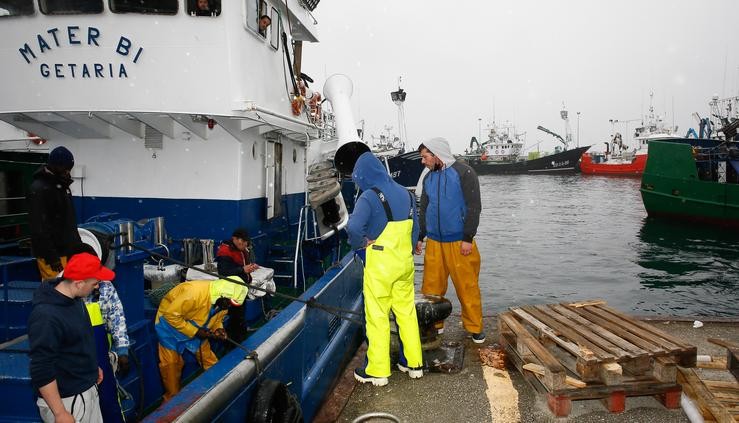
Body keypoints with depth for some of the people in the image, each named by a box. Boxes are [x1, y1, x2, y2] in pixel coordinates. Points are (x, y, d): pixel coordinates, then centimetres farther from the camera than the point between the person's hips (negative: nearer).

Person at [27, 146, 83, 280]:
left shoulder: (62, 185, 14)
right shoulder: (39, 188, -15)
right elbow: (39, 226, -20)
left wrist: (78, 244, 19)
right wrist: (51, 256, -20)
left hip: (68, 250, 9)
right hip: (53, 254, -9)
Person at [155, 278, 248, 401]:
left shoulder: (223, 300, -16)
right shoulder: (194, 292, -39)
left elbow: (217, 318, 3)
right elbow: (171, 315, -32)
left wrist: (218, 329, -19)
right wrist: (195, 332, -30)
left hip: (196, 326, 6)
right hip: (170, 321, -6)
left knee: (209, 360, 3)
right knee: (172, 363, -2)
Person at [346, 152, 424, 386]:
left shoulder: (369, 197, -14)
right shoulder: (405, 194, 8)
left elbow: (354, 227, -29)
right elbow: (415, 229, 12)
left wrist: (362, 242, -11)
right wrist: (403, 249, 16)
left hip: (380, 264, -6)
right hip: (405, 262, 7)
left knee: (377, 316, 4)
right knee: (407, 311, 16)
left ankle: (378, 371, 13)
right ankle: (414, 363, 26)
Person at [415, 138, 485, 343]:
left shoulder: (464, 173, -6)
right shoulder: (428, 178, 12)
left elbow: (473, 207, -9)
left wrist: (468, 238, -12)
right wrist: (419, 237, 15)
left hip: (459, 242, -5)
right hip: (434, 242, 5)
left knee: (467, 287, 0)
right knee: (431, 286, 5)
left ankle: (475, 328, 14)